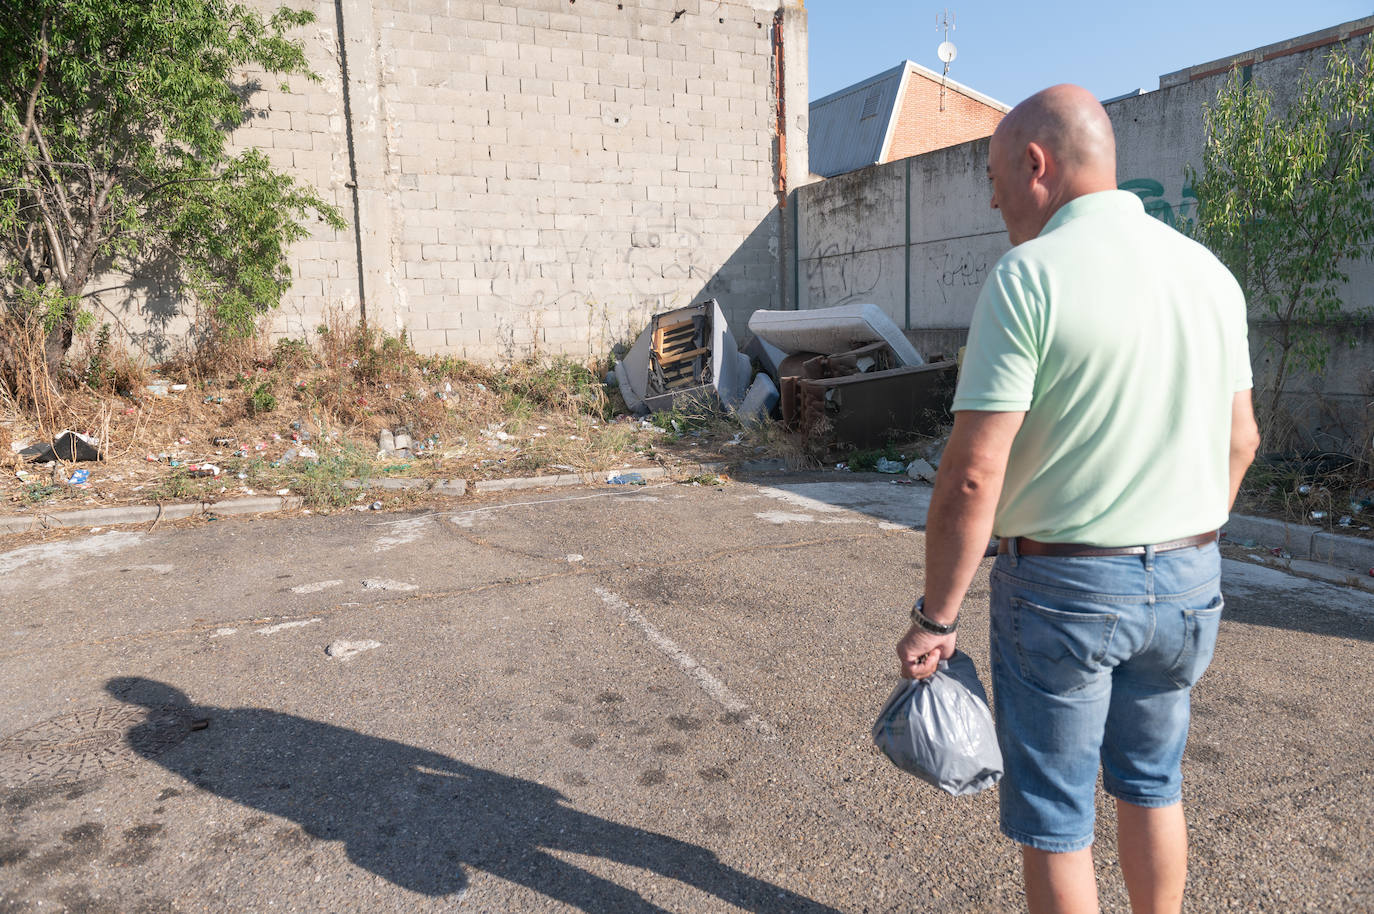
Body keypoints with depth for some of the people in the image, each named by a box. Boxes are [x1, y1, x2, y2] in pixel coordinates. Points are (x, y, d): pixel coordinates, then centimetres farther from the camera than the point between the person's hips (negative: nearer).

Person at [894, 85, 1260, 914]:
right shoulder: (1210, 271, 4)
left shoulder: (1029, 275, -18)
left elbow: (973, 476, -22)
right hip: (1188, 579, 7)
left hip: (1063, 587, -6)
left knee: (1055, 817, 12)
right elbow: (1241, 440, 12)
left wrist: (936, 618, -13)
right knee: (1153, 785, 25)